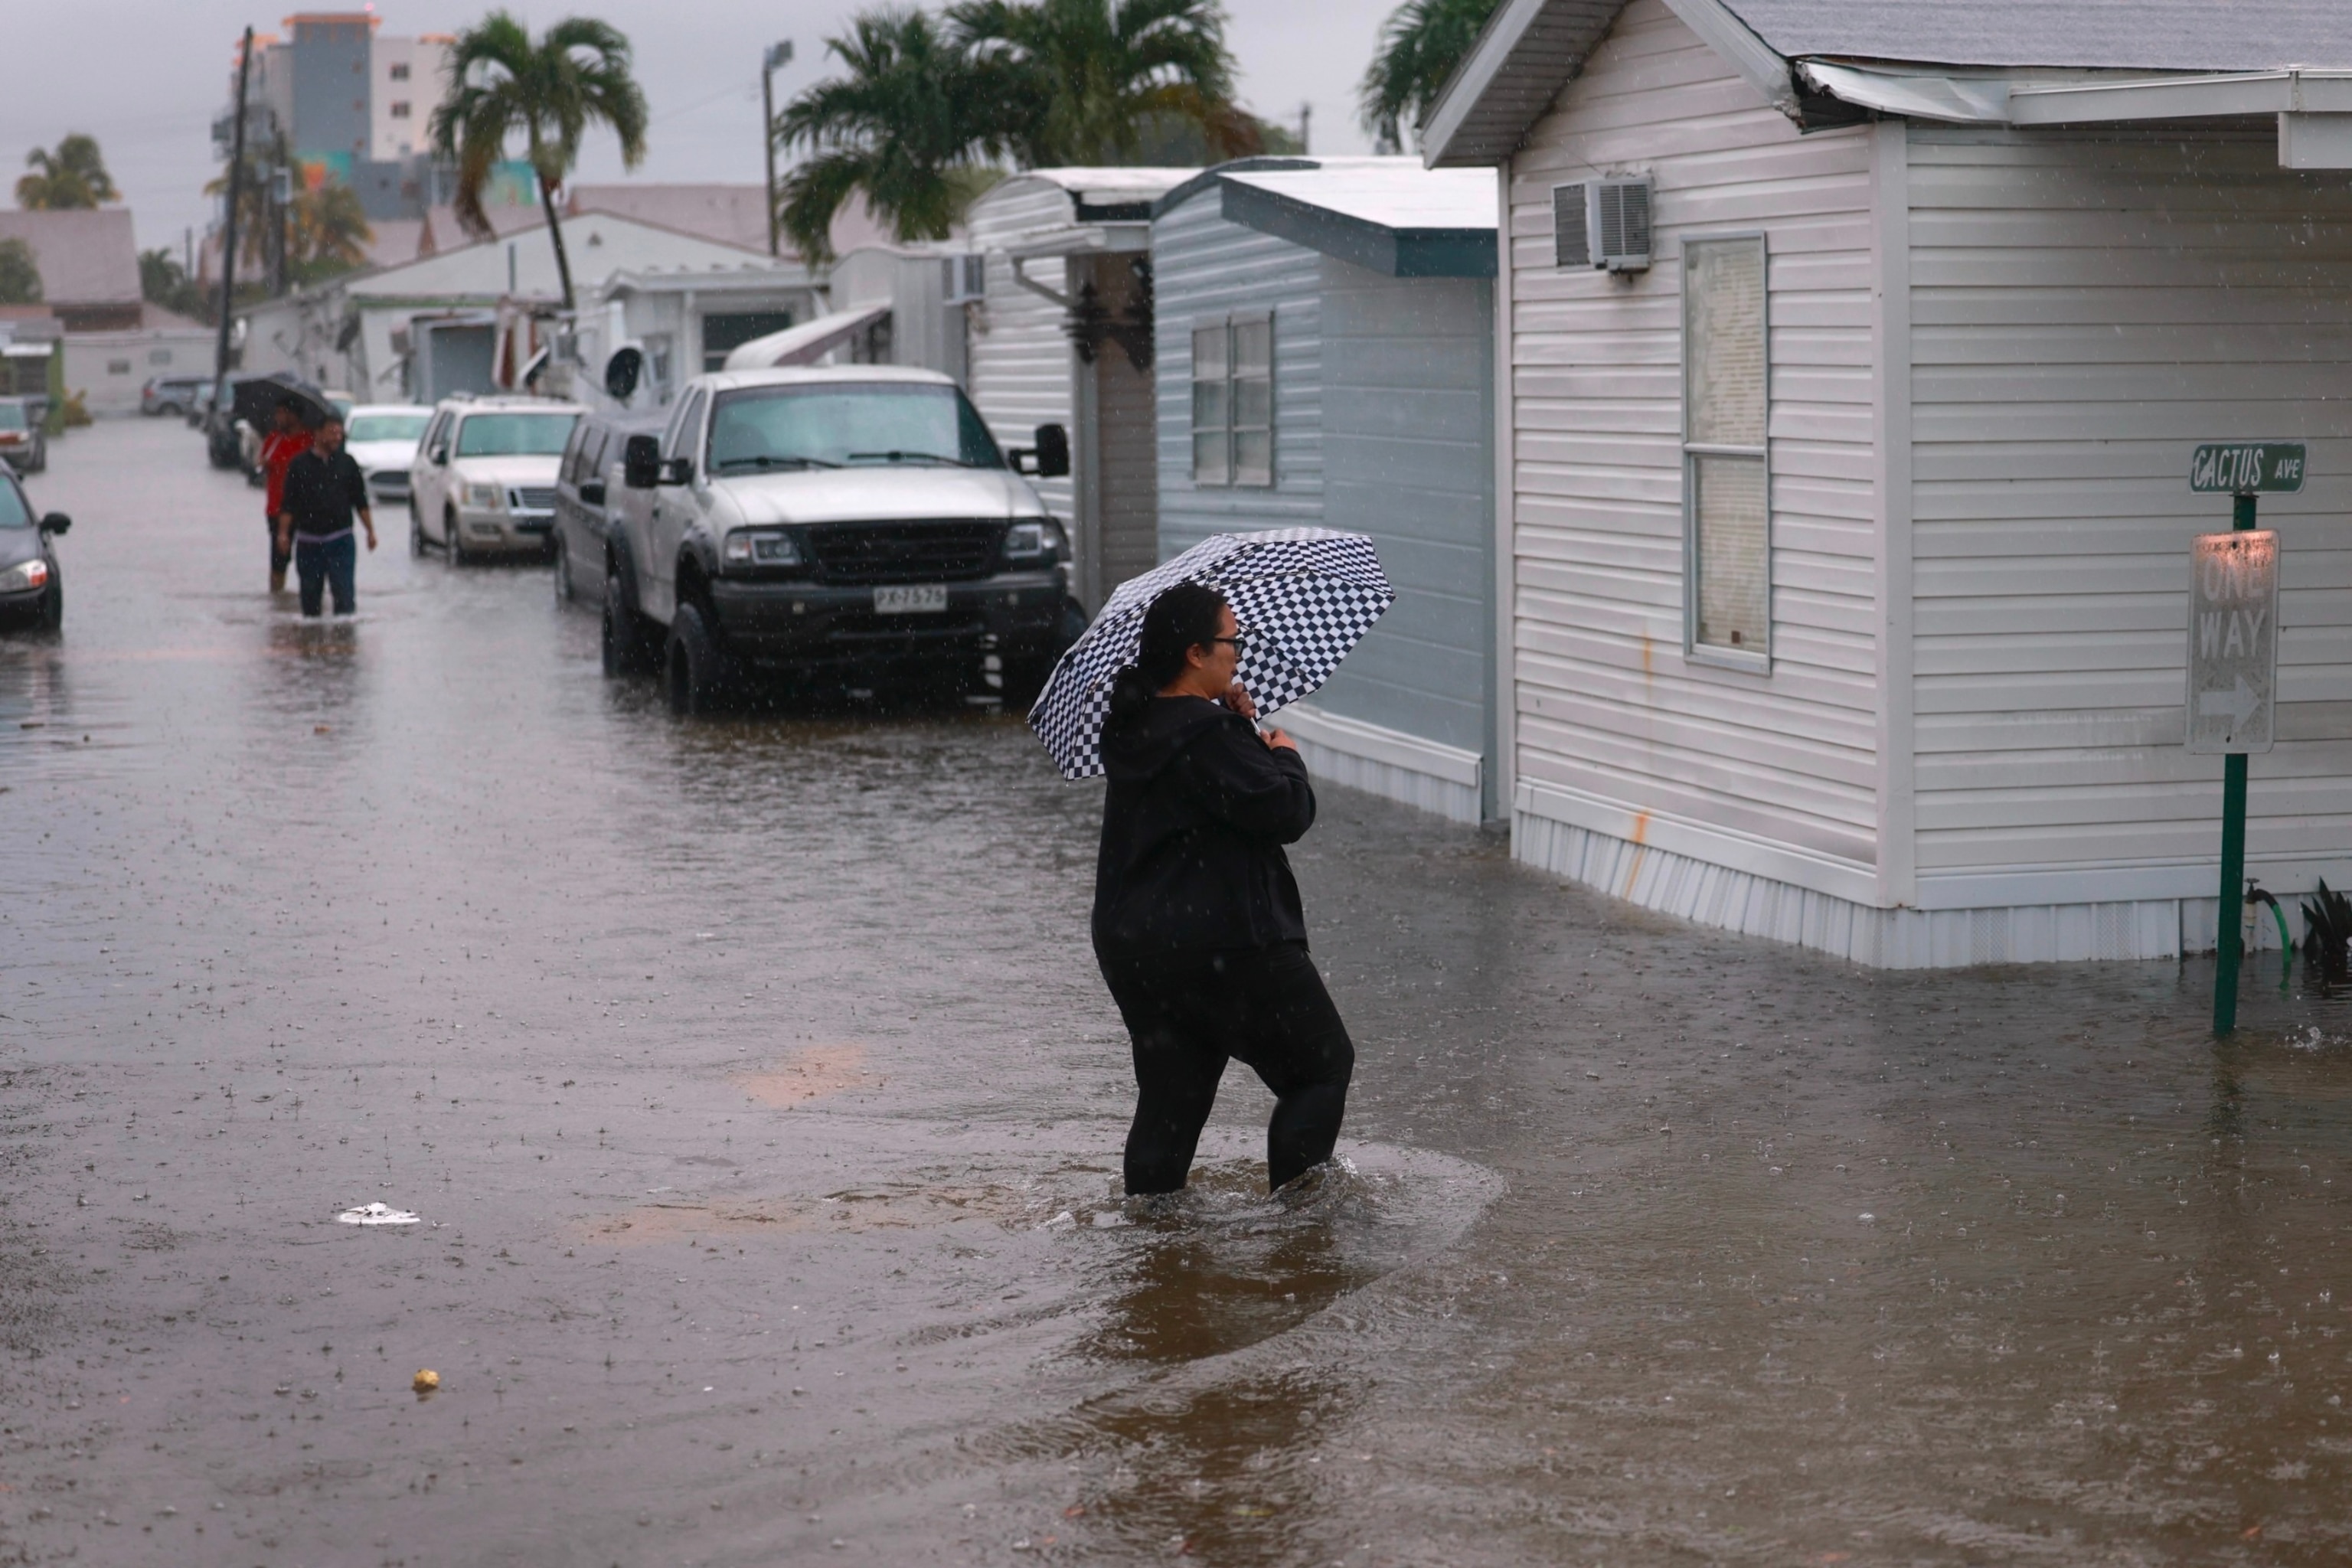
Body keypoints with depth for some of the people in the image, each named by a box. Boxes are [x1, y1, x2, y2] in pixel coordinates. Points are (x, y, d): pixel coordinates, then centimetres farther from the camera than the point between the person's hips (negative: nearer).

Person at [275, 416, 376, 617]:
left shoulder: (347, 463, 8)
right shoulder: (299, 464, 3)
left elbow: (361, 502, 11)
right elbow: (289, 504, 3)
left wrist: (370, 531, 6)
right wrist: (283, 533, -5)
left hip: (340, 540, 0)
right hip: (308, 542, 0)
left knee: (344, 592, -9)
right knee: (310, 593, 7)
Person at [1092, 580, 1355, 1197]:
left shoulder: (1129, 727, 9)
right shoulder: (1207, 736, -20)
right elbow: (1286, 813, -19)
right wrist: (1284, 755, -1)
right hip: (1226, 943, -8)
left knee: (1169, 1093, 15)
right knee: (1322, 1066, 8)